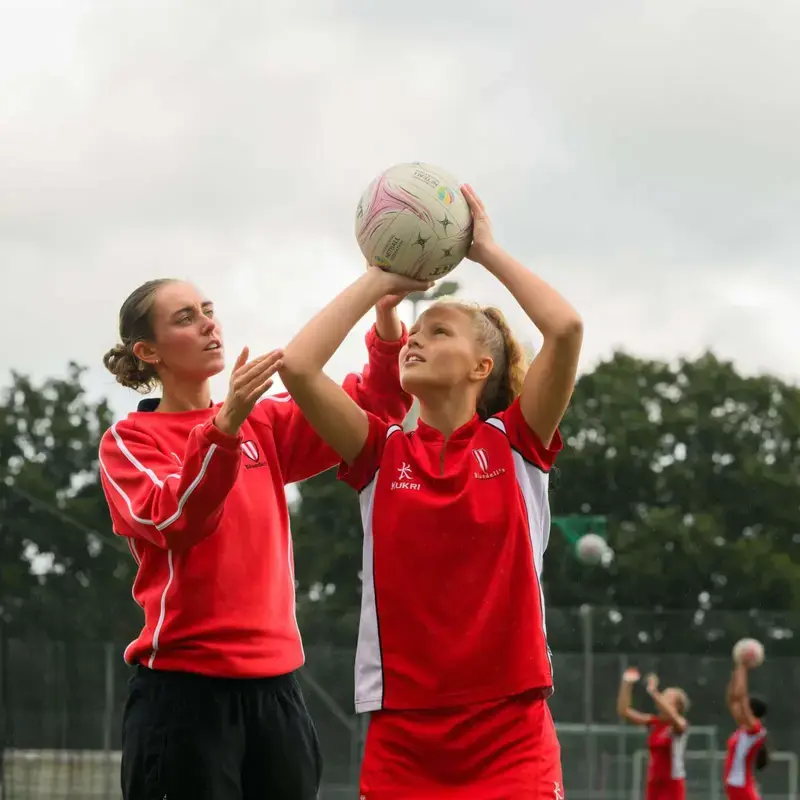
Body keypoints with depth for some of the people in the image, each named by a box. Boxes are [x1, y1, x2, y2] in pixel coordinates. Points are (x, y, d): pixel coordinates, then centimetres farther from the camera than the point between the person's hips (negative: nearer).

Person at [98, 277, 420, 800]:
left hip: (275, 683, 5)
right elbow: (175, 520, -19)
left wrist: (388, 321, -12)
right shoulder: (129, 440, -1)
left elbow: (371, 407, 5)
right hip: (184, 685, -5)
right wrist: (224, 425, -32)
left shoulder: (265, 423, 13)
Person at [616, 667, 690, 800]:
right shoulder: (653, 722, 7)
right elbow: (624, 711, 0)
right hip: (655, 783, 6)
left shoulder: (680, 724, -9)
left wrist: (653, 693, -43)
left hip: (673, 784, -6)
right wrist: (626, 684, -12)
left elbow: (671, 716, -34)